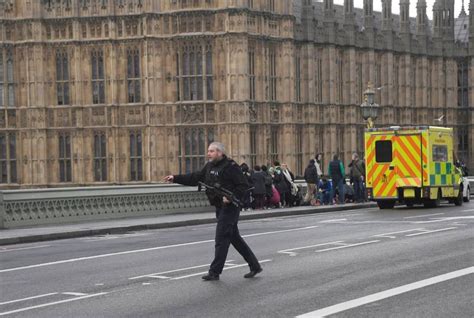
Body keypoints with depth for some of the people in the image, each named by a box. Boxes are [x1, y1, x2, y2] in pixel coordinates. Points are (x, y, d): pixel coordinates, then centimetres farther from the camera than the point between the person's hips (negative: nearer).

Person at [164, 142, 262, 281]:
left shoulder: (230, 166, -14)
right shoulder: (210, 166, 12)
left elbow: (244, 186, -17)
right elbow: (194, 178, 13)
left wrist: (231, 197, -27)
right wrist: (175, 178, 6)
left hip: (230, 207, -9)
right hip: (220, 207, 9)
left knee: (221, 239, -7)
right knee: (234, 238, 14)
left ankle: (215, 272, -2)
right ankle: (255, 266, 23)